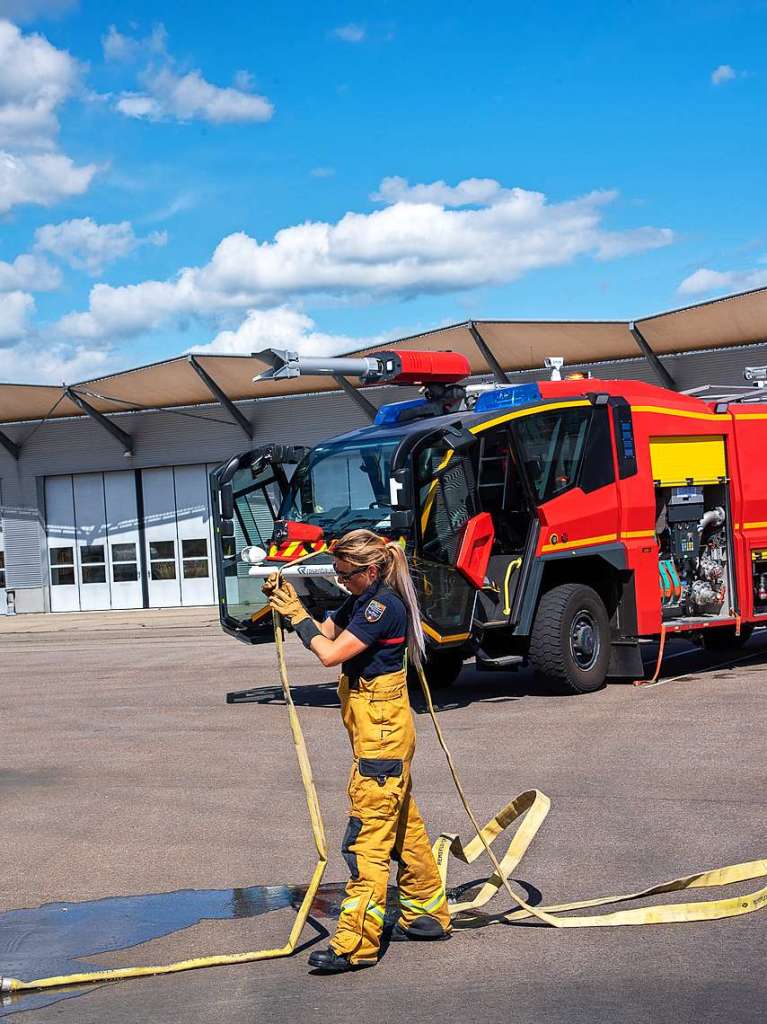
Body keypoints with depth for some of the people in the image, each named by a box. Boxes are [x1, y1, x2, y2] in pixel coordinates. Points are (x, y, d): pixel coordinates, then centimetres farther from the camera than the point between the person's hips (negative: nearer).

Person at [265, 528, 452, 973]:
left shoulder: (384, 605, -20)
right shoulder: (363, 601, 11)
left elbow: (330, 653, -22)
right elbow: (326, 633, 16)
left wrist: (296, 616, -11)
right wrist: (289, 604, 2)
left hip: (382, 729, -11)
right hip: (383, 729, 11)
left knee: (368, 834, -10)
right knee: (403, 824, 19)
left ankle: (357, 944, -9)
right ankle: (429, 914, 31)